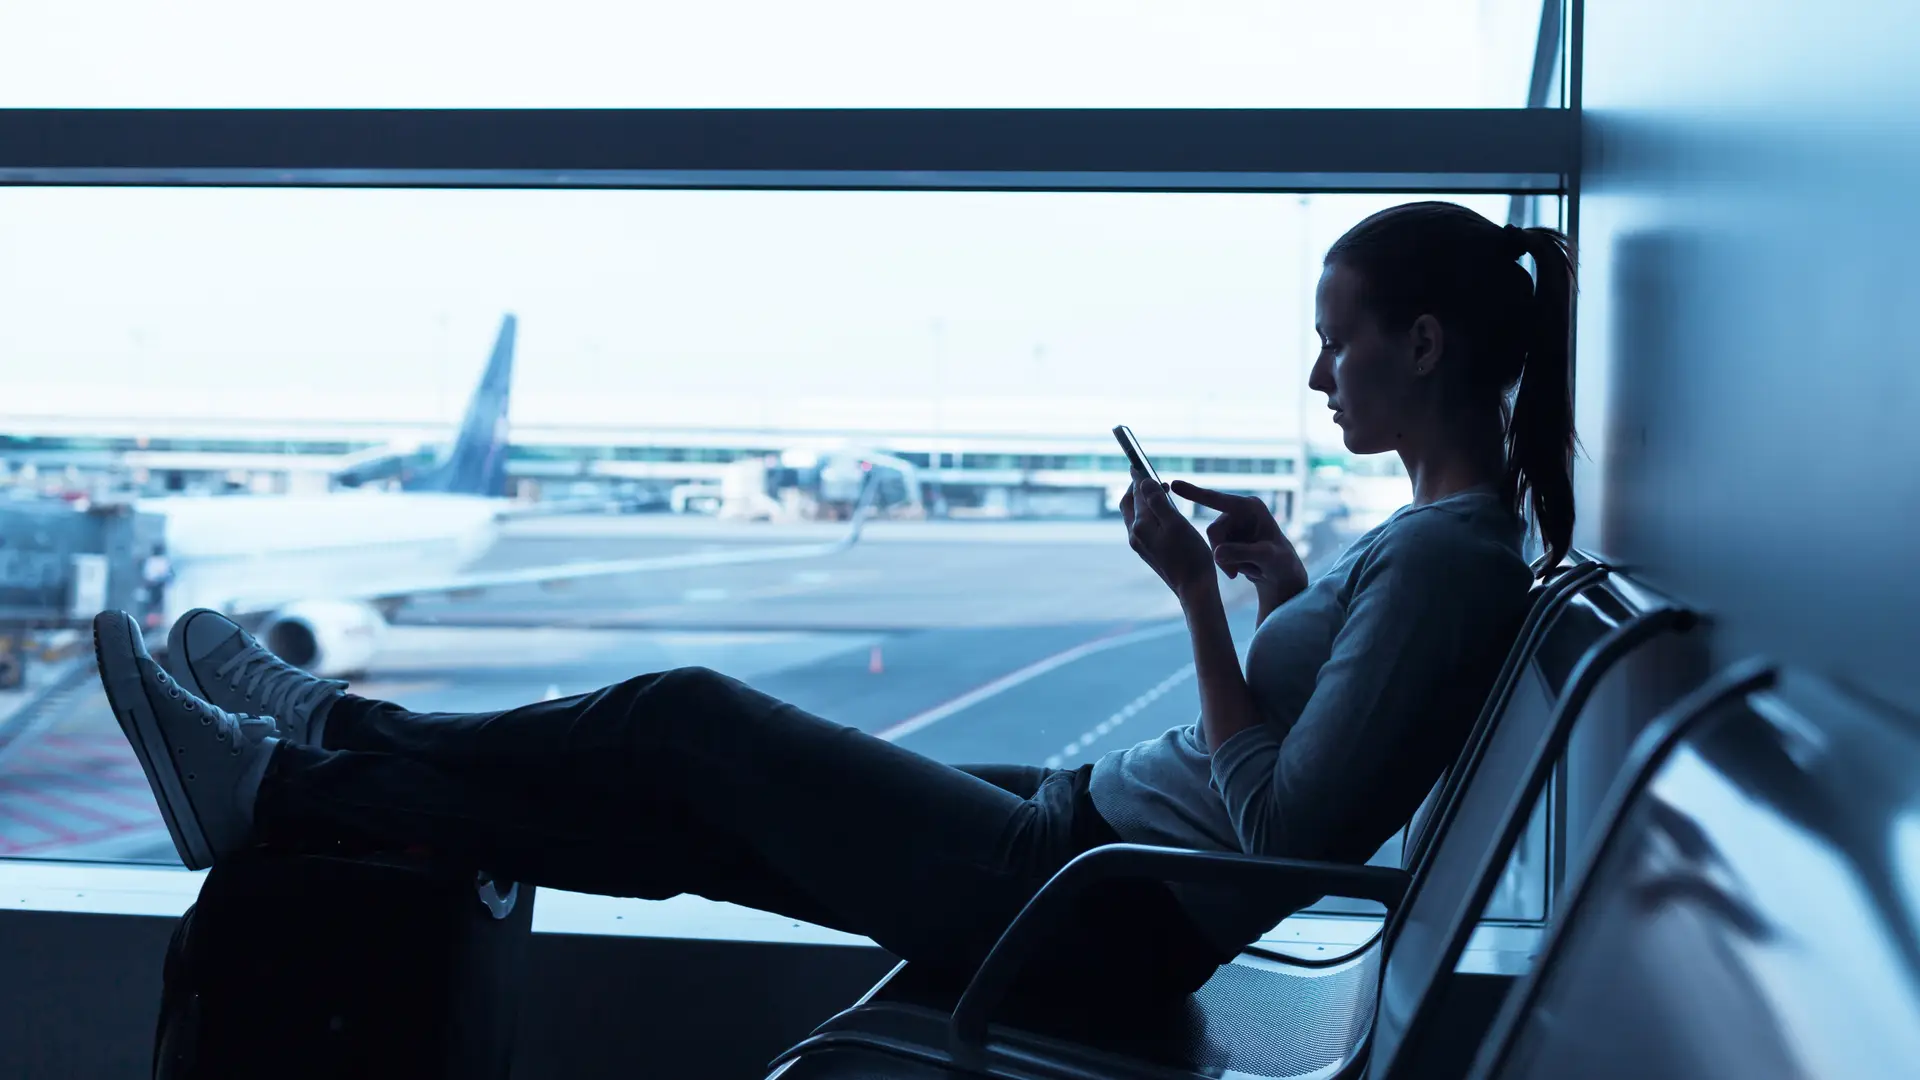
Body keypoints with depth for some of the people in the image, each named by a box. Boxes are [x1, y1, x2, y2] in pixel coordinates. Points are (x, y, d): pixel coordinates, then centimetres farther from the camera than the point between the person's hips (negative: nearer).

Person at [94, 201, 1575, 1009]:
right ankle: (335, 740, 23)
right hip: (1094, 832, 9)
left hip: (1106, 919, -9)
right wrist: (1286, 585, 9)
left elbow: (1283, 827, -23)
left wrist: (1201, 597, -20)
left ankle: (283, 790, 10)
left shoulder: (1449, 557, -19)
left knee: (689, 721, -5)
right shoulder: (1450, 532, 10)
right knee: (696, 806, 9)